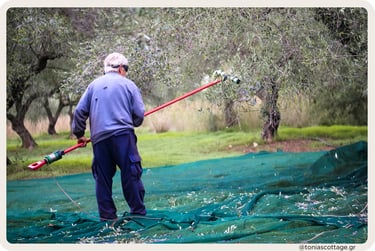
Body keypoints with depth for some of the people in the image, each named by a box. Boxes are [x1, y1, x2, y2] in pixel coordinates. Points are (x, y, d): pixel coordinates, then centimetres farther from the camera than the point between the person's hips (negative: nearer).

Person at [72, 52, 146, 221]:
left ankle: (107, 216, 8)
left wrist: (79, 134, 22)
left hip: (99, 138, 3)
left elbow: (80, 111, 12)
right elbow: (139, 114, 3)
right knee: (131, 175, 0)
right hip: (123, 135, -3)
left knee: (102, 177, 7)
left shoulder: (94, 85, 16)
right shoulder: (128, 85, 7)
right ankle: (138, 212, 0)